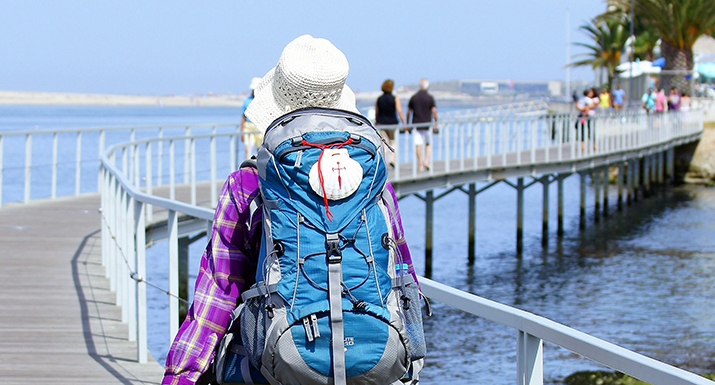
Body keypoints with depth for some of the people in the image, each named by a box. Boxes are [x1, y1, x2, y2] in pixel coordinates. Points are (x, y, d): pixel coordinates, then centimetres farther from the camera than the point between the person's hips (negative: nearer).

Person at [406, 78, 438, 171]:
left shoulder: (413, 97, 2)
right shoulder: (430, 98, -5)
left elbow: (409, 112, 5)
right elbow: (434, 111, -8)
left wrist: (407, 124, 14)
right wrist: (435, 124, 2)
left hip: (416, 124, 1)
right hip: (427, 124, -1)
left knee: (418, 145, 2)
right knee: (428, 143, 15)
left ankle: (421, 165, -1)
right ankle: (427, 160, -2)